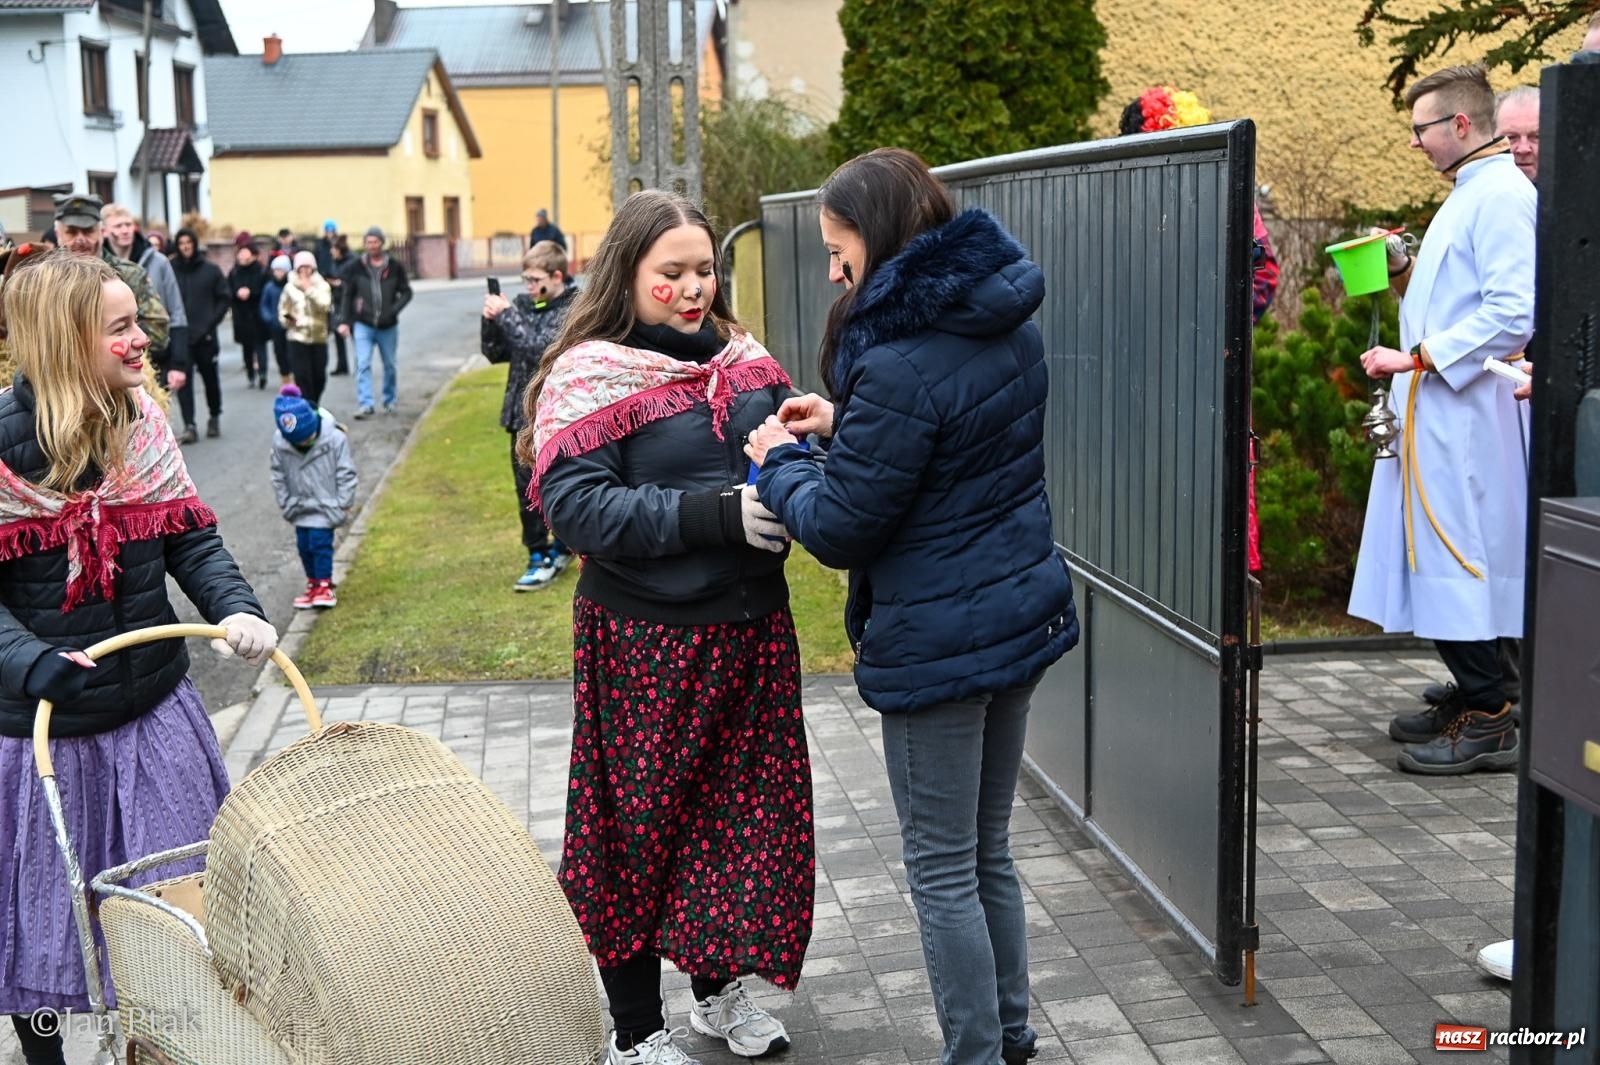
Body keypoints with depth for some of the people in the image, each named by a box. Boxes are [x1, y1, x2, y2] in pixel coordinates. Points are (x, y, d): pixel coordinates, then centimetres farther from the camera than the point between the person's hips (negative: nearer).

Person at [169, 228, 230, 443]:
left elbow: (225, 298, 3)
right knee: (183, 381, -7)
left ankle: (214, 417, 32)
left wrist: (211, 321, -6)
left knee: (210, 378, 12)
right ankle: (189, 426, -7)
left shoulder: (210, 270, 1)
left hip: (205, 336, 1)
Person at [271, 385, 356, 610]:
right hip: (301, 506, 4)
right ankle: (313, 583, 23)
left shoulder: (334, 438, -19)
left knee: (320, 542, -10)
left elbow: (346, 473, -10)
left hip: (325, 505, -4)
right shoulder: (279, 442, -12)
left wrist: (343, 503, -9)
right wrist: (286, 504, 1)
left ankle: (324, 585, 1)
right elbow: (278, 476, 1)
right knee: (304, 545, 8)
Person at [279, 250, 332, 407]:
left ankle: (314, 406, 27)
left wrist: (308, 288, -16)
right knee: (302, 376, -9)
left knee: (319, 376, 7)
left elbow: (324, 305, -15)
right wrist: (287, 319, -8)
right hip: (298, 337, -1)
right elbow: (283, 310, 13)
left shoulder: (322, 285, 2)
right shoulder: (290, 287, 5)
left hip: (319, 337, 1)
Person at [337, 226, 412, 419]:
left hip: (388, 326, 1)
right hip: (363, 325, -1)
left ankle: (389, 401, 29)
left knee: (389, 365, 13)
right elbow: (347, 295, 4)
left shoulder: (395, 267, -2)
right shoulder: (356, 268, -1)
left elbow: (406, 292, 1)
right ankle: (365, 405, -13)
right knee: (363, 365, -11)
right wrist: (344, 321, -3)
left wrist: (393, 310, -15)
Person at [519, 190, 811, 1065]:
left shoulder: (743, 359, 8)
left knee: (744, 811, 15)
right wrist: (717, 513, -27)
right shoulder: (589, 375, -10)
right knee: (641, 826, 6)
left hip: (750, 630, 6)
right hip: (645, 640, -6)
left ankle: (720, 988, 37)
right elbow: (574, 505, -20)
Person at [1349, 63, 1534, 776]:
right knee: (1441, 559, 13)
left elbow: (1513, 314, -22)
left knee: (1457, 559, -8)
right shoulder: (1467, 194, 19)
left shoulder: (1501, 196, -13)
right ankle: (1470, 698, 23)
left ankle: (1489, 722, -1)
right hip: (1436, 414, 10)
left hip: (1467, 415, -10)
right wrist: (1403, 269, 14)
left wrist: (1417, 357, -20)